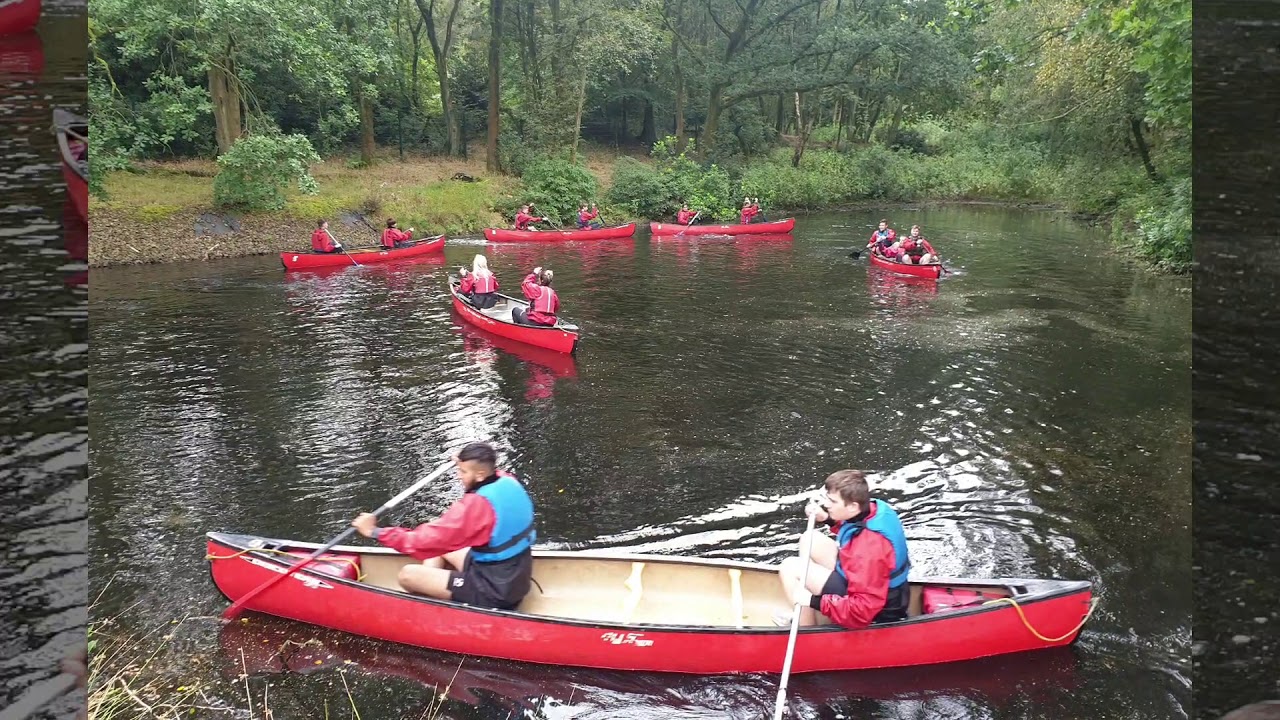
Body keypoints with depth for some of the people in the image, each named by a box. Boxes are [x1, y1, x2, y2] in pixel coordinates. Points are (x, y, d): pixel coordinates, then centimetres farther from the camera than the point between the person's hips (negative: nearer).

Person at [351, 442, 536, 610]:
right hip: (517, 579, 9)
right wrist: (465, 465, 28)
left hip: (494, 592, -9)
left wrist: (375, 531, -12)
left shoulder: (476, 504, -26)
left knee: (408, 575, -7)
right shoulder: (509, 482, -4)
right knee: (439, 548, 21)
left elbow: (426, 539, -21)